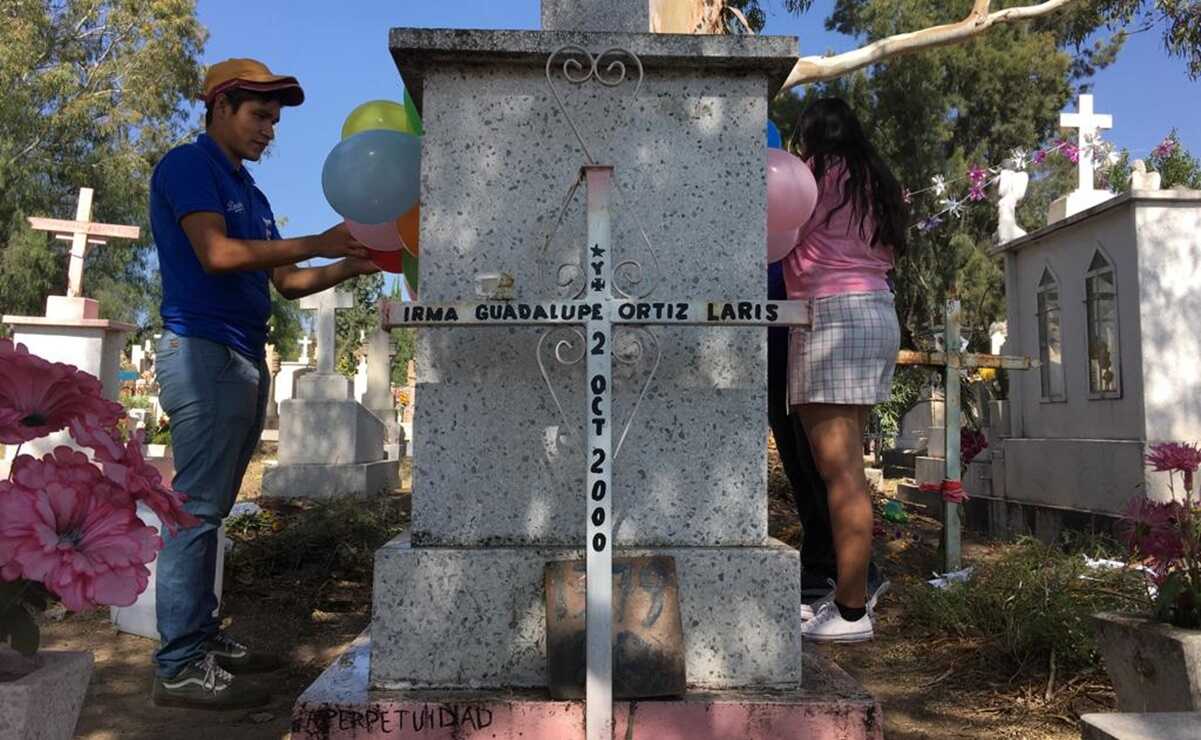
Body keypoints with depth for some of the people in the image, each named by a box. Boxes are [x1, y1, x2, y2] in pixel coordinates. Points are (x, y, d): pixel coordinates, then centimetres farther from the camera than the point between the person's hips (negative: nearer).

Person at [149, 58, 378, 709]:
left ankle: (202, 638, 18)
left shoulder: (249, 192, 23)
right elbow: (216, 253, -18)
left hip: (246, 359, 9)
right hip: (204, 351, -9)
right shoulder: (187, 165, -3)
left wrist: (350, 266, 5)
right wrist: (317, 243, -16)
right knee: (196, 508, -9)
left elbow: (285, 282, 20)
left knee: (210, 508, 11)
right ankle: (179, 667, -4)